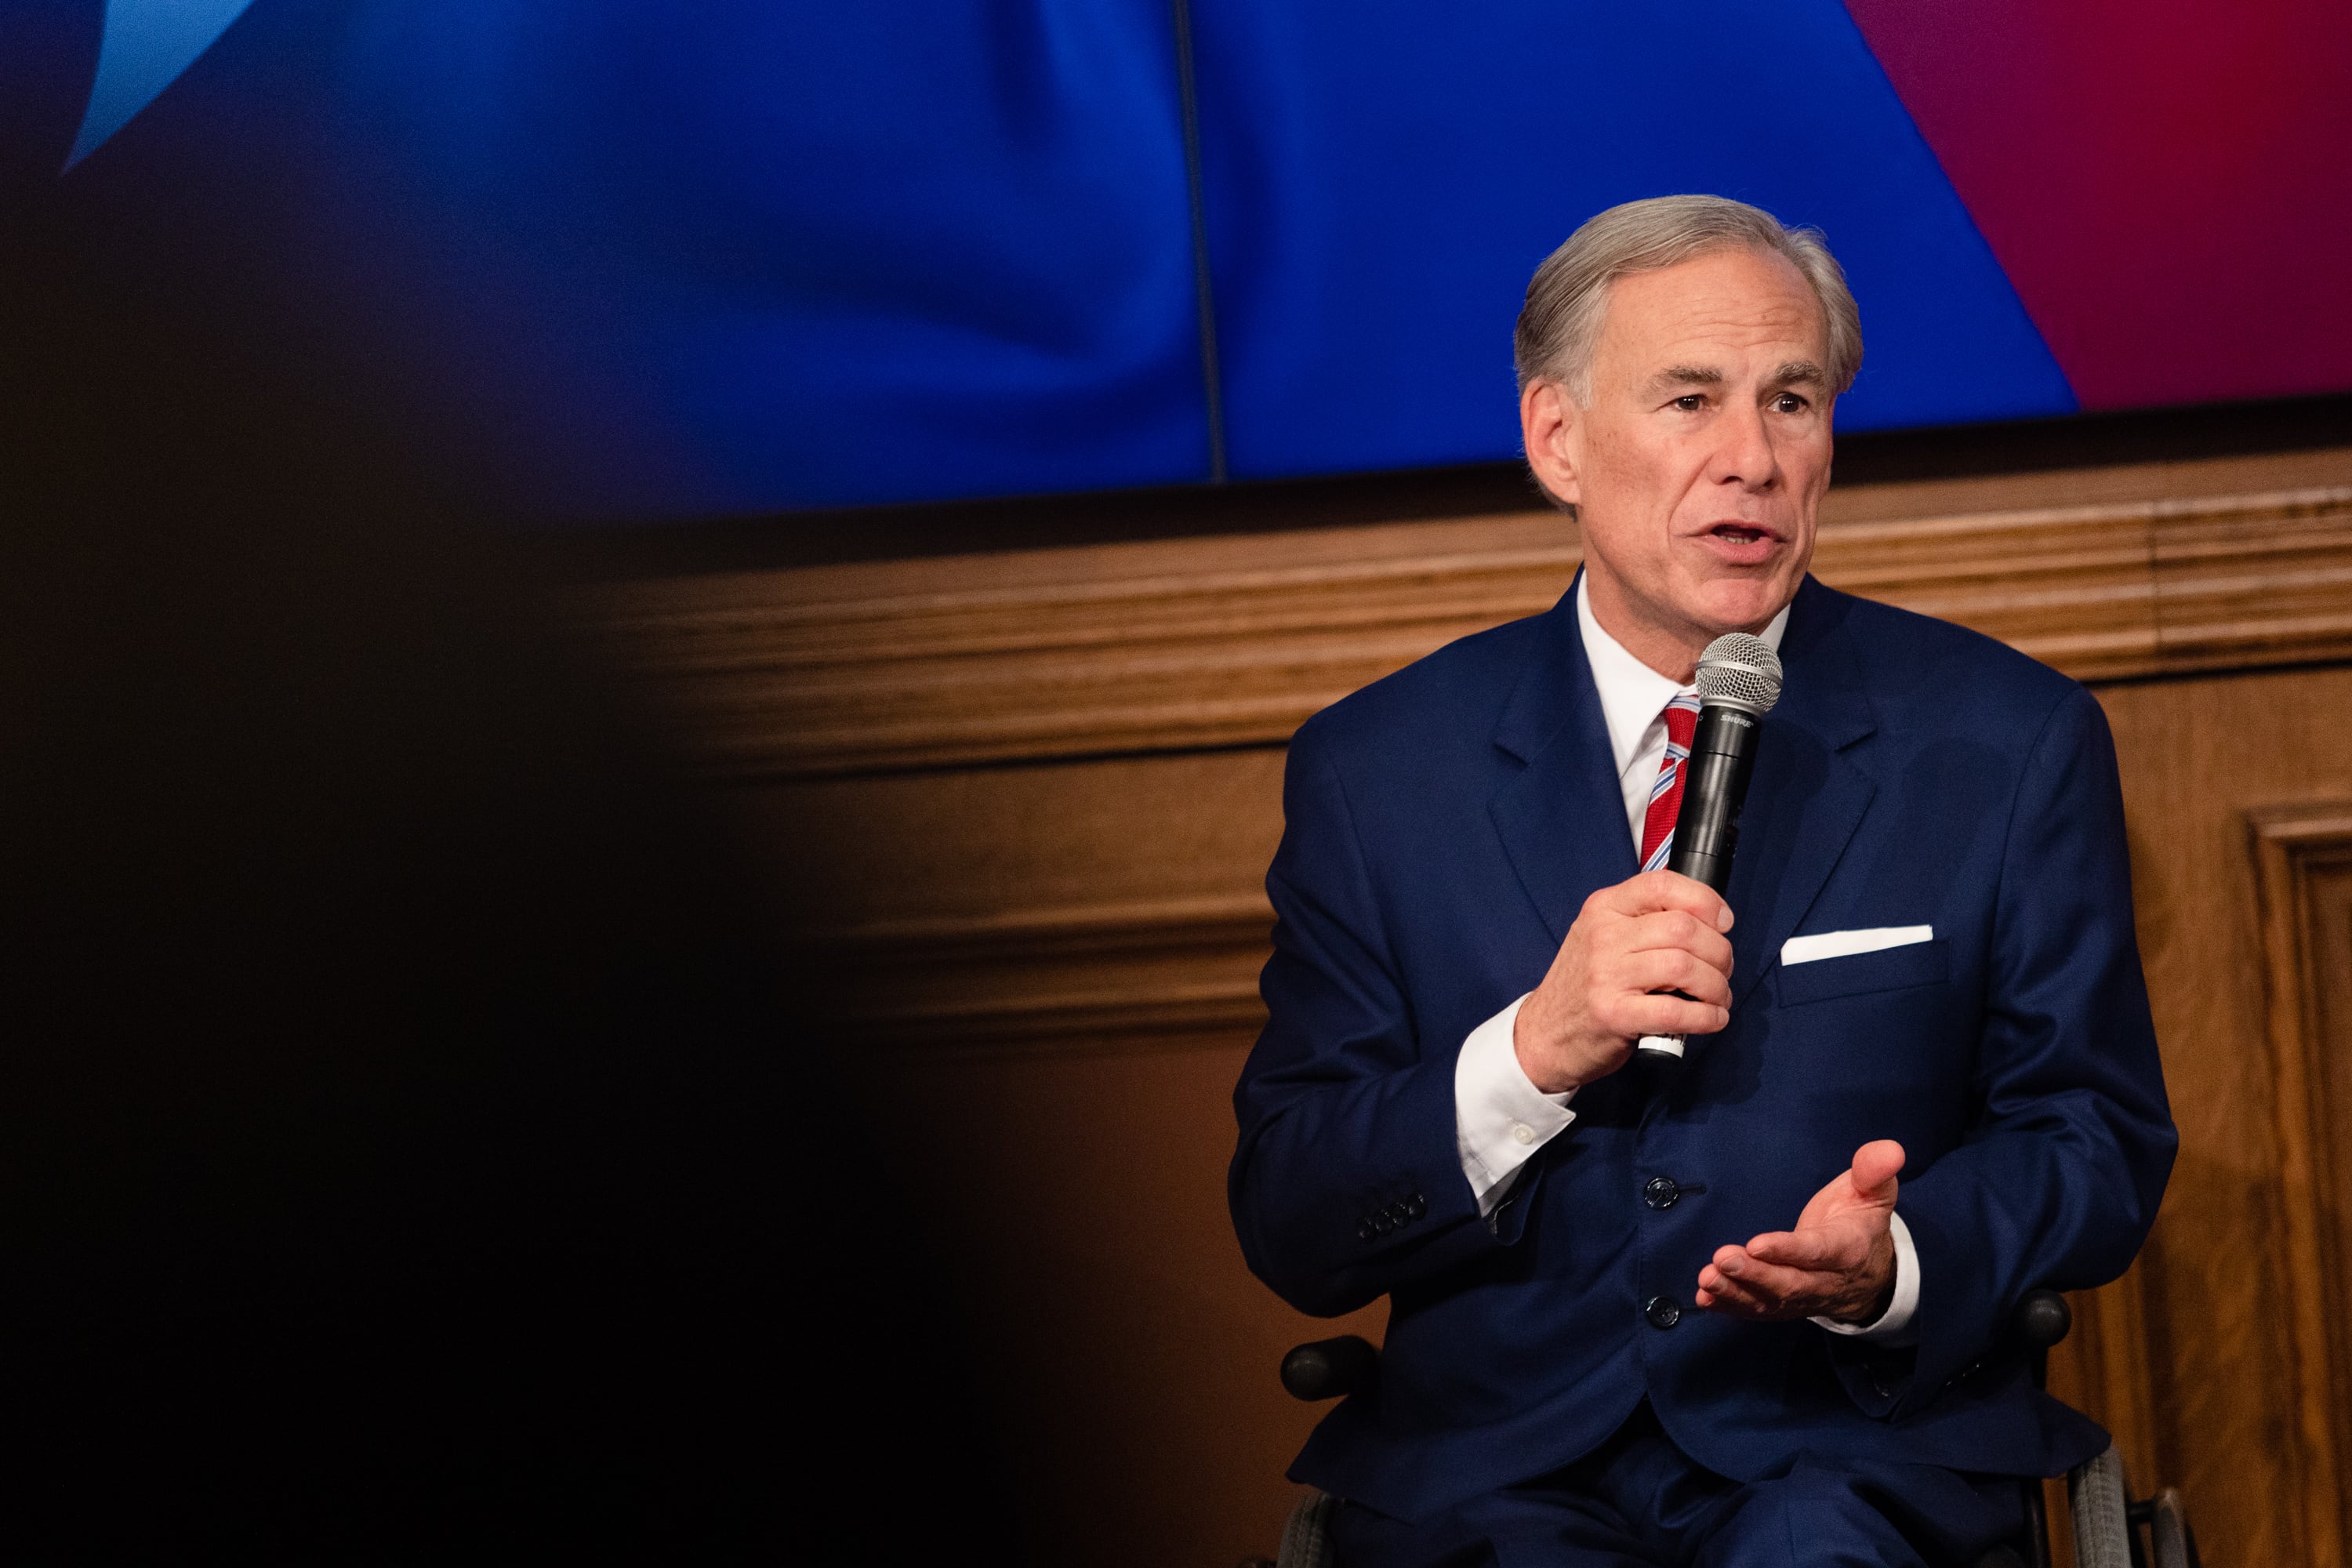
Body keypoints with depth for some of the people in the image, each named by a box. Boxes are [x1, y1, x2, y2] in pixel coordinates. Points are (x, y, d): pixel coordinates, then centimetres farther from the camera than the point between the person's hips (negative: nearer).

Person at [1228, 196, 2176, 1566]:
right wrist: (1532, 1054, -16)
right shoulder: (1375, 772, 6)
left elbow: (2099, 1146, 8)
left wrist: (1894, 1264, -14)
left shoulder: (2008, 744, 6)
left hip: (1861, 1449, -1)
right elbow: (1290, 1226, 3)